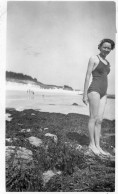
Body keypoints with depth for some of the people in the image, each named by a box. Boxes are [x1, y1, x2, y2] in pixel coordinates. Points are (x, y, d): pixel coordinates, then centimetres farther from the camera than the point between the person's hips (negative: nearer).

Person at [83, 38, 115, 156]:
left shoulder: (107, 63, 20)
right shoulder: (93, 59, -1)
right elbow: (87, 76, -6)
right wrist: (85, 94, -10)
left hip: (103, 93, 7)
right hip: (94, 90, -7)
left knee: (99, 120, 4)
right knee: (93, 118, -5)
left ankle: (97, 146, 8)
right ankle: (92, 144, 6)